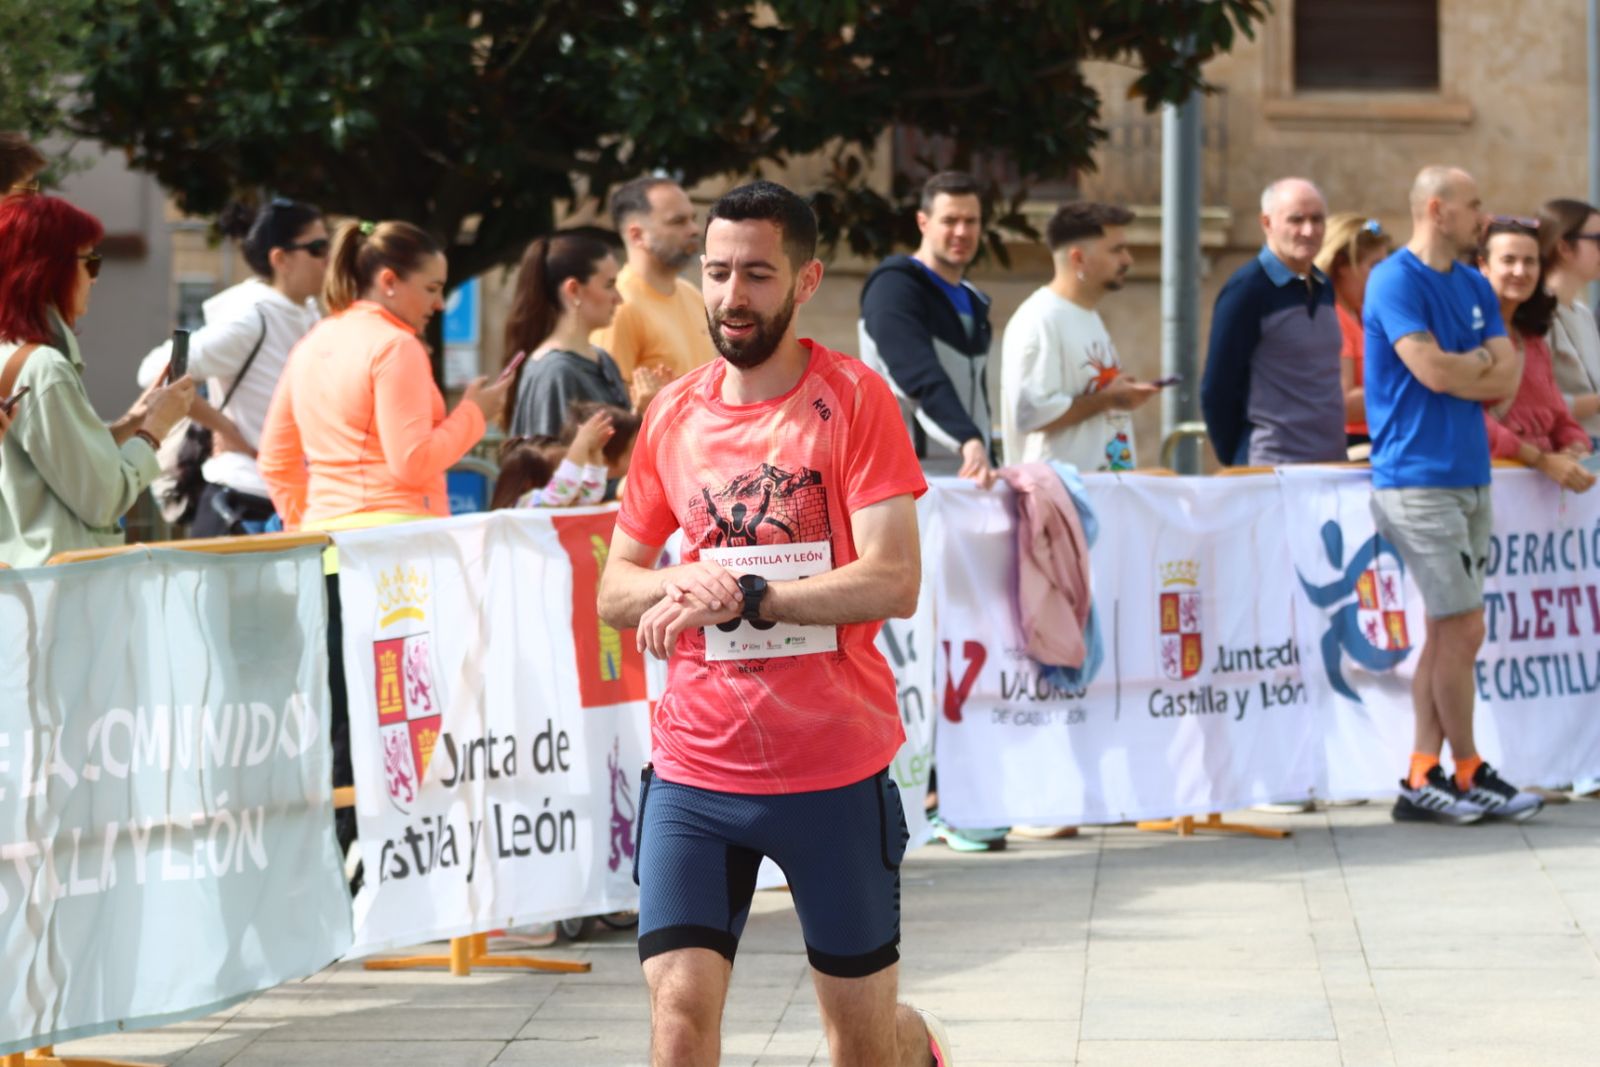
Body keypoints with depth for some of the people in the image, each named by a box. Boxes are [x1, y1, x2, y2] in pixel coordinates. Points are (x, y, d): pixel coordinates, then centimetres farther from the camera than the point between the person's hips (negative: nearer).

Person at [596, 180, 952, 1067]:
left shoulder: (854, 398, -6)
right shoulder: (673, 413, 7)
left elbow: (893, 583, -15)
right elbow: (615, 589, 13)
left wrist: (743, 597, -22)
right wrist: (684, 583, -9)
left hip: (836, 769, -3)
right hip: (694, 768, 3)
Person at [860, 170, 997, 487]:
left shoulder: (973, 302, 19)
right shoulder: (895, 288, -9)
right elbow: (923, 379, -24)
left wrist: (987, 461, 15)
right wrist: (969, 441, -36)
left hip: (968, 474, 8)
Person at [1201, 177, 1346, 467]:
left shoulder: (1323, 288, 13)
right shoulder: (1246, 290, -8)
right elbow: (1216, 391, -8)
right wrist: (1236, 463, -3)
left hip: (1332, 465, 7)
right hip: (1270, 472, -7)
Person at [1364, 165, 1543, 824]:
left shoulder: (1475, 288, 15)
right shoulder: (1396, 281, -9)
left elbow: (1507, 381, 8)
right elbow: (1432, 370, -19)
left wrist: (1458, 366, -8)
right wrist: (1483, 364, -1)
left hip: (1470, 474, 8)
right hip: (1419, 477, -8)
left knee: (1447, 632, 7)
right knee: (1463, 629, -6)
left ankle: (1423, 780, 10)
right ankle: (1468, 774, 4)